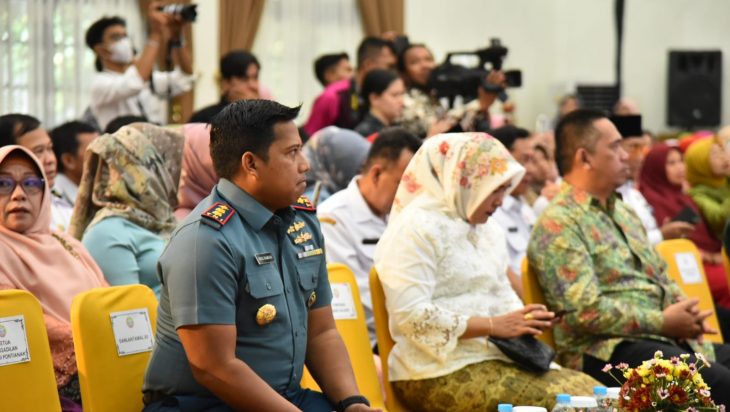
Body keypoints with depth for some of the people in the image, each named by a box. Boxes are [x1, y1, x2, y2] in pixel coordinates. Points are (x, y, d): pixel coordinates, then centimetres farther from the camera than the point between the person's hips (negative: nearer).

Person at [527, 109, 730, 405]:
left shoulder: (624, 213, 23)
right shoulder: (558, 225, -7)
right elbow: (585, 311, -16)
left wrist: (684, 310, 5)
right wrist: (663, 322, -12)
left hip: (666, 338, 9)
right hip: (606, 351, -9)